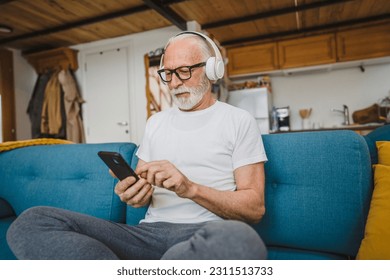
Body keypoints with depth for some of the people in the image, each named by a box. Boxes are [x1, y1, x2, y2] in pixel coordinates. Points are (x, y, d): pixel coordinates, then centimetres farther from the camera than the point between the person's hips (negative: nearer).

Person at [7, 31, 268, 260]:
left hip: (205, 233, -2)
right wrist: (135, 193, -6)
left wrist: (191, 188, -18)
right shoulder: (156, 122, 17)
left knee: (239, 239, -41)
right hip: (150, 231, 4)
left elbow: (255, 208, -3)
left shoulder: (239, 120, 4)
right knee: (33, 222, -14)